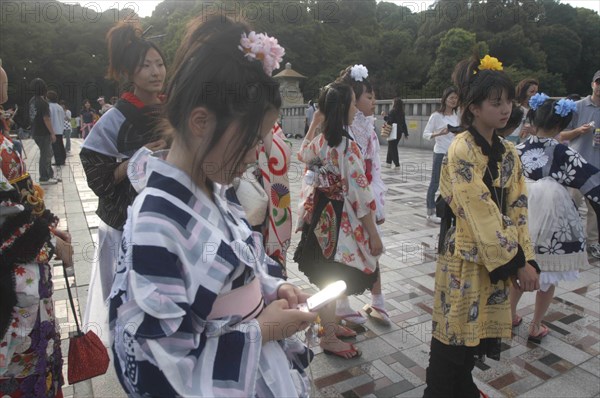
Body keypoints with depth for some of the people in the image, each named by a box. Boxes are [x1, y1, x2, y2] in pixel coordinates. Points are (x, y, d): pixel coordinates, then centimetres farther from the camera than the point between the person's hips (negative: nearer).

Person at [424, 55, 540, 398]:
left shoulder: (508, 153, 7)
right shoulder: (461, 151, -16)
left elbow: (518, 209, 6)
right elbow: (482, 213, -20)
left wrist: (526, 259, -1)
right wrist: (515, 262, -15)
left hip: (499, 257, 7)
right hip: (466, 257, -7)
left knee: (478, 328, 18)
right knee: (455, 330, 5)